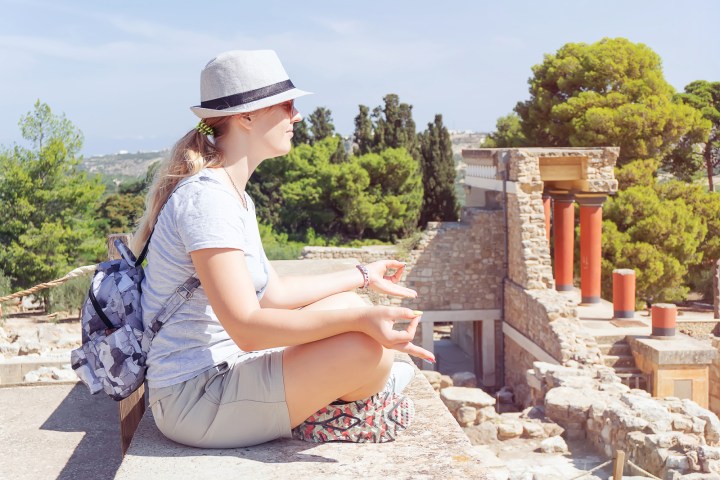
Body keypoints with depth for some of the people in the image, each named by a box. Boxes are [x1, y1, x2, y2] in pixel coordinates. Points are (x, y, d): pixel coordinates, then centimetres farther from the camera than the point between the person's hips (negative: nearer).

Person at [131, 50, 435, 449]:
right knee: (368, 348, -21)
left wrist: (363, 276, 22)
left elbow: (272, 293, 15)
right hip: (196, 401, -10)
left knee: (349, 307, 14)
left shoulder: (233, 195, 11)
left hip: (227, 370, 10)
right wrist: (361, 320, -36)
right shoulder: (206, 198, -22)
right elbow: (246, 328, -29)